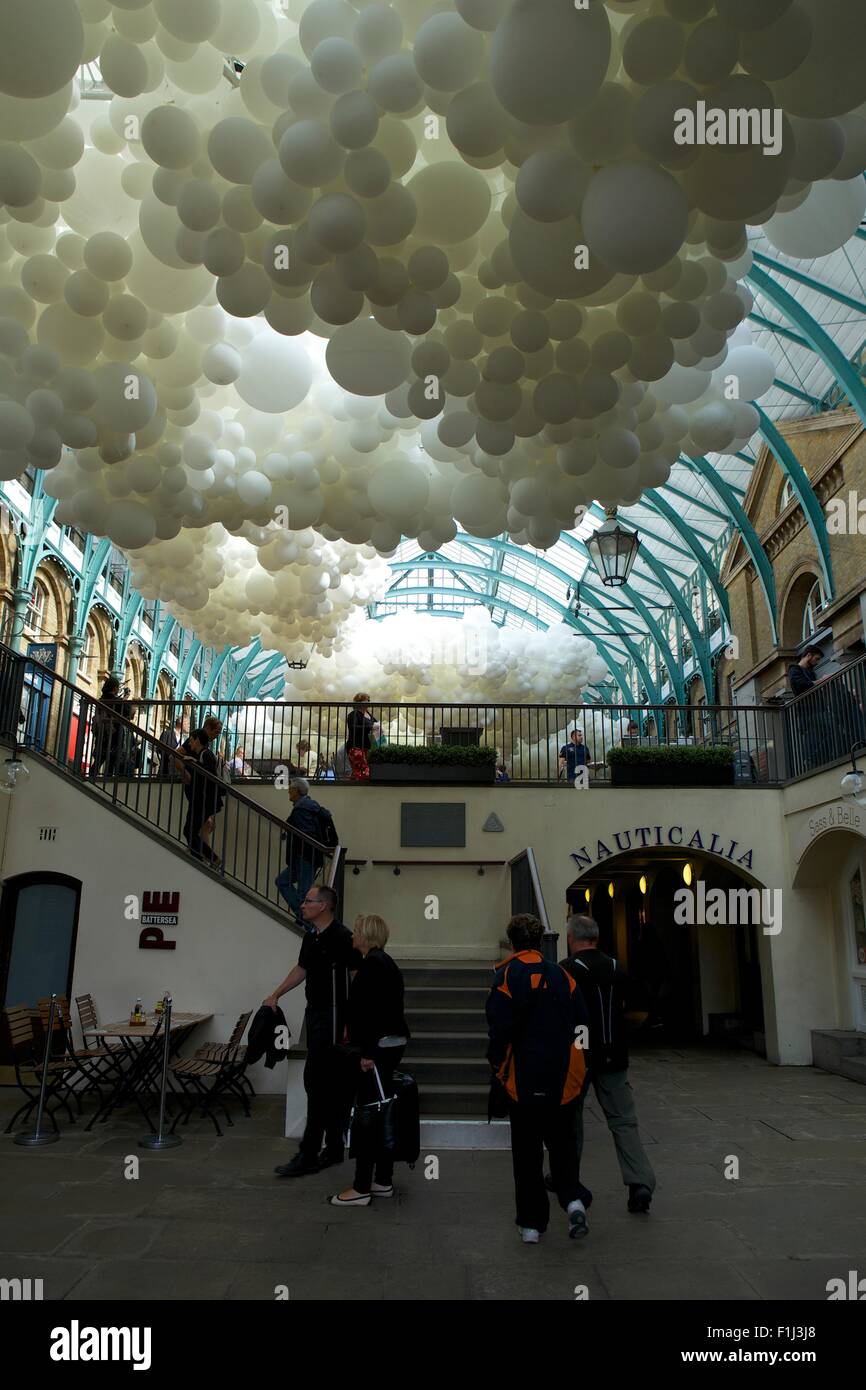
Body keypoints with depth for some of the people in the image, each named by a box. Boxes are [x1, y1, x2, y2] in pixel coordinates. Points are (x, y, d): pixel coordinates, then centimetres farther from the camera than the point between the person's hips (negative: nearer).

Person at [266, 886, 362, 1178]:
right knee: (331, 1084, 13)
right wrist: (276, 995, 22)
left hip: (332, 1017, -9)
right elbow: (301, 969, 24)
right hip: (314, 1013, 9)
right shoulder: (311, 937, 10)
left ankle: (308, 1155, 0)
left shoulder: (342, 937, -17)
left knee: (316, 1081, -7)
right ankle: (334, 1148, 22)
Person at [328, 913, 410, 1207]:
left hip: (377, 1047, -10)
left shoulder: (371, 963, -15)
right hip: (392, 1044, 10)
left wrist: (367, 1052, -22)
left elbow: (372, 1010, -22)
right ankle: (383, 1181, 21)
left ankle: (361, 1189, 2)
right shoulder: (385, 961, 15)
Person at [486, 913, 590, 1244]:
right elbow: (580, 1022, 2)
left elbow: (500, 1027, -16)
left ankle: (531, 1223, 14)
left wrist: (496, 1062, -1)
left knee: (526, 1151, 9)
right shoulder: (561, 975, 1)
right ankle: (572, 1199, 0)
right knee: (562, 1142, 19)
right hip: (563, 1079, 3)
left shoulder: (506, 976, -12)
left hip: (523, 1077, -3)